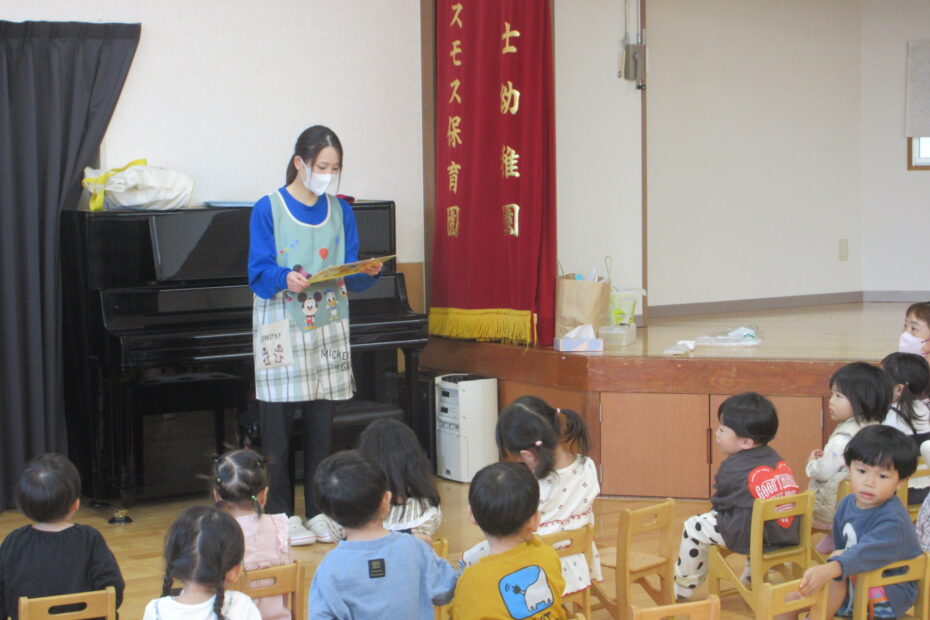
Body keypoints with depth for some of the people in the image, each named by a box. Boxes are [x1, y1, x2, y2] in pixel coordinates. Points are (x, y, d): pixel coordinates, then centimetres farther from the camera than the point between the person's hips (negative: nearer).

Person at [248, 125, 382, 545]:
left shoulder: (340, 212, 9)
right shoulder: (269, 210, -4)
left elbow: (351, 277, 7)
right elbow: (259, 274, -10)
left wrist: (368, 272, -15)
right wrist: (286, 279, -30)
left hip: (328, 328, 4)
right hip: (281, 329, -4)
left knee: (321, 425, 7)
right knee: (278, 427, -2)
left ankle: (321, 513, 17)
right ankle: (280, 516, 7)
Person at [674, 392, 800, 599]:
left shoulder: (732, 468, -7)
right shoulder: (776, 459, 12)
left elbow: (719, 503, 3)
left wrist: (716, 507, 25)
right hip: (788, 533, 8)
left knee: (694, 527, 7)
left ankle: (682, 588, 20)